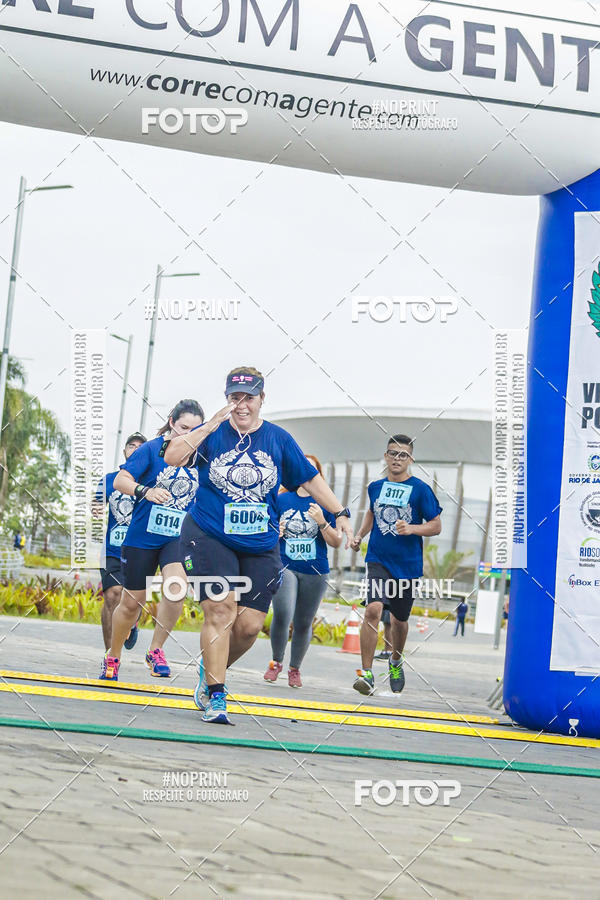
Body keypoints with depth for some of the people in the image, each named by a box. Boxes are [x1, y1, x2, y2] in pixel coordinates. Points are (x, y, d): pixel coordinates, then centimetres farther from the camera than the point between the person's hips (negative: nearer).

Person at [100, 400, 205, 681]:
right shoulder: (152, 449, -8)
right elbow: (120, 480, -18)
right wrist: (144, 491, -35)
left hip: (179, 537, 2)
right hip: (143, 536, -2)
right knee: (132, 602, 8)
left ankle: (156, 651, -7)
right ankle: (112, 657, 31)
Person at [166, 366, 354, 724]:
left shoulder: (278, 439, 6)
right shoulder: (213, 433, 0)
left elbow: (310, 479, 14)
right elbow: (172, 457, -14)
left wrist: (341, 514, 11)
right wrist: (211, 425, -20)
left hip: (260, 546, 2)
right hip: (210, 537, -2)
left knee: (250, 624, -3)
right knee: (220, 610, -14)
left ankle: (211, 669, 26)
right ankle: (216, 697, -7)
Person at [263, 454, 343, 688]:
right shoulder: (281, 499, 5)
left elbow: (336, 542, 0)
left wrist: (322, 522, -15)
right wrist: (274, 532, -8)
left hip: (315, 571, 1)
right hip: (284, 566, -1)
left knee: (303, 623, 8)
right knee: (282, 614, -18)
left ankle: (295, 668, 28)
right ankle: (276, 662, 5)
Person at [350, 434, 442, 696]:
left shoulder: (421, 489, -5)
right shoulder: (375, 487, 6)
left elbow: (436, 526, -3)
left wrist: (411, 529, -19)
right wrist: (360, 534, 13)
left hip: (408, 564, -1)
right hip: (378, 559, 1)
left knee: (399, 619, 14)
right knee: (373, 609, -21)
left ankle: (396, 661, 43)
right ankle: (366, 672, -17)